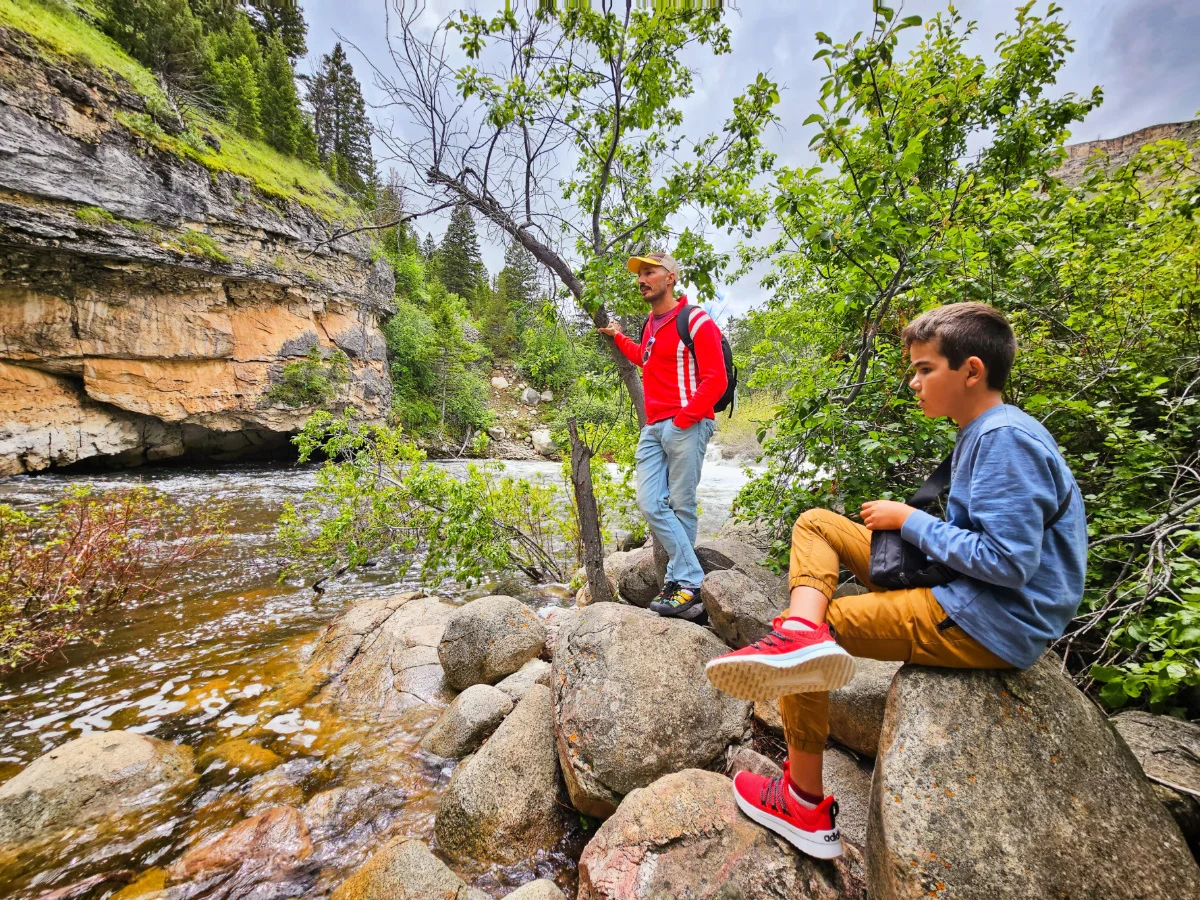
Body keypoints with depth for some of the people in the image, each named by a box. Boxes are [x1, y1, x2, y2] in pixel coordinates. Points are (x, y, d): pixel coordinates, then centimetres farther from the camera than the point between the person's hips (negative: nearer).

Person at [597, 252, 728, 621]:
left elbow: (715, 379, -9)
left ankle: (685, 585, 4)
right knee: (650, 503, -3)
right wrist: (618, 337, 41)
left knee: (680, 507, -5)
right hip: (653, 428, 7)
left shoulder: (695, 321, -3)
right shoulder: (650, 324, 21)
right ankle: (688, 583, 2)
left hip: (686, 427, -7)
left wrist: (685, 417, -16)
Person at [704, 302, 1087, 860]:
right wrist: (906, 523, 4)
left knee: (824, 621, -10)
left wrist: (908, 520, -13)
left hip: (992, 624, -10)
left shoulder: (1006, 439, -18)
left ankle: (806, 805, 4)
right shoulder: (979, 435, 13)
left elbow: (1008, 561, -24)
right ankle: (802, 631, -21)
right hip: (962, 593, 10)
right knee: (814, 523, 5)